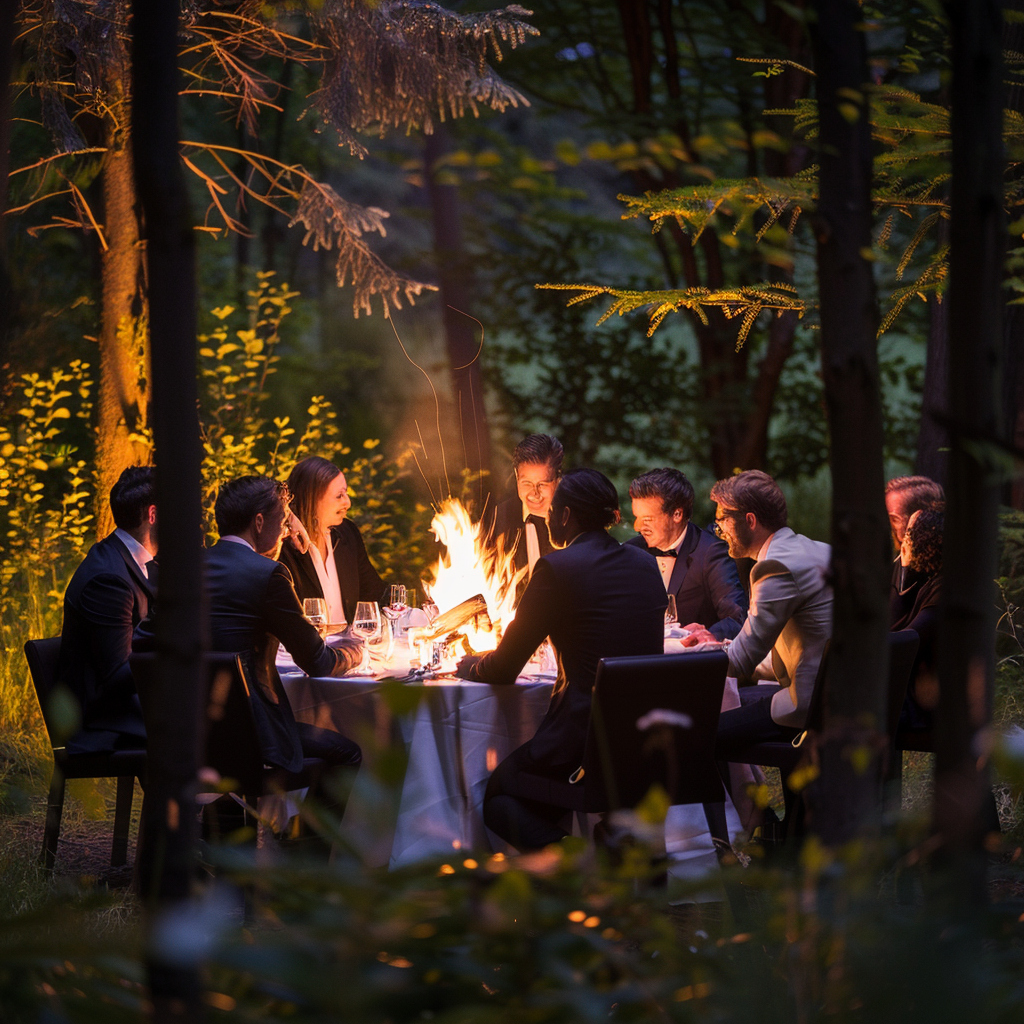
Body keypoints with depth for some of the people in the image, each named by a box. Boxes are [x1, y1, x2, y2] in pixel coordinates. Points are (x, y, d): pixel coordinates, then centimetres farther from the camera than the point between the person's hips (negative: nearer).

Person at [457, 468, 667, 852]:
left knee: (497, 794, 17)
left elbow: (503, 669, -4)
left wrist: (469, 665, 19)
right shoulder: (645, 565, 9)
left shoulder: (557, 567, -11)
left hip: (585, 740, -7)